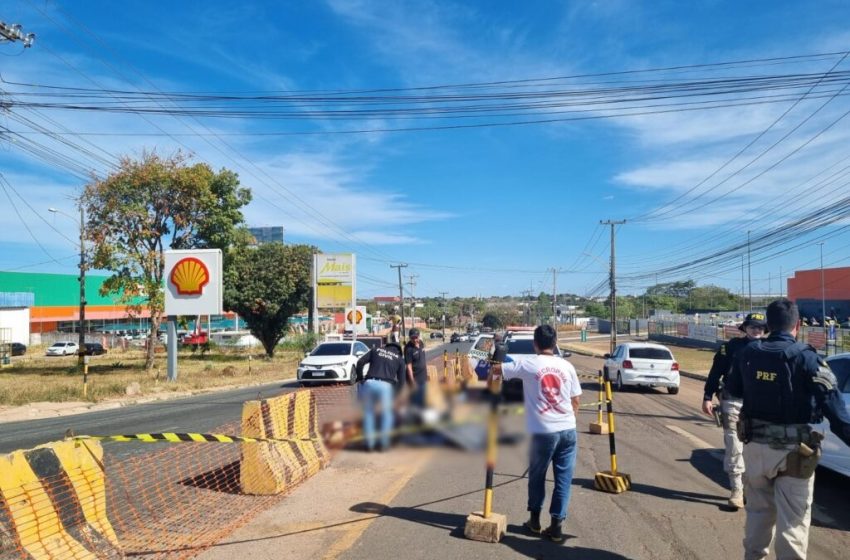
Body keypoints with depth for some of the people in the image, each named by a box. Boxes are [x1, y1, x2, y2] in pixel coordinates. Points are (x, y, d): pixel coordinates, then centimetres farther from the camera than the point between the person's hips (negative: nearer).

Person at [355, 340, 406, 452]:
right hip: (385, 386, -1)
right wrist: (395, 391, 27)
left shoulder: (376, 350, 20)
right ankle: (384, 443, 15)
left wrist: (360, 378, 17)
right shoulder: (400, 358, 18)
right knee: (386, 414, 16)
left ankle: (369, 443, 16)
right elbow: (401, 381, 14)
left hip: (369, 383, 1)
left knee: (368, 413, 16)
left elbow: (360, 362, 9)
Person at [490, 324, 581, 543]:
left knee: (536, 476, 17)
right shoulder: (566, 366, 5)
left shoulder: (527, 363, -5)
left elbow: (495, 370, 1)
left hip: (543, 431, -2)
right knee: (563, 478, 10)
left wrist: (493, 371, 24)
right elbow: (575, 402, 8)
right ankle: (556, 526, 14)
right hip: (568, 430, 3)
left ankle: (535, 520, 29)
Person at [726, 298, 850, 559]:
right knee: (793, 521, 7)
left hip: (756, 445, 4)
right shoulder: (806, 358, -15)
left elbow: (733, 390, 13)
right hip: (793, 451, -4)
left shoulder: (748, 353, -1)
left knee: (758, 510, 21)